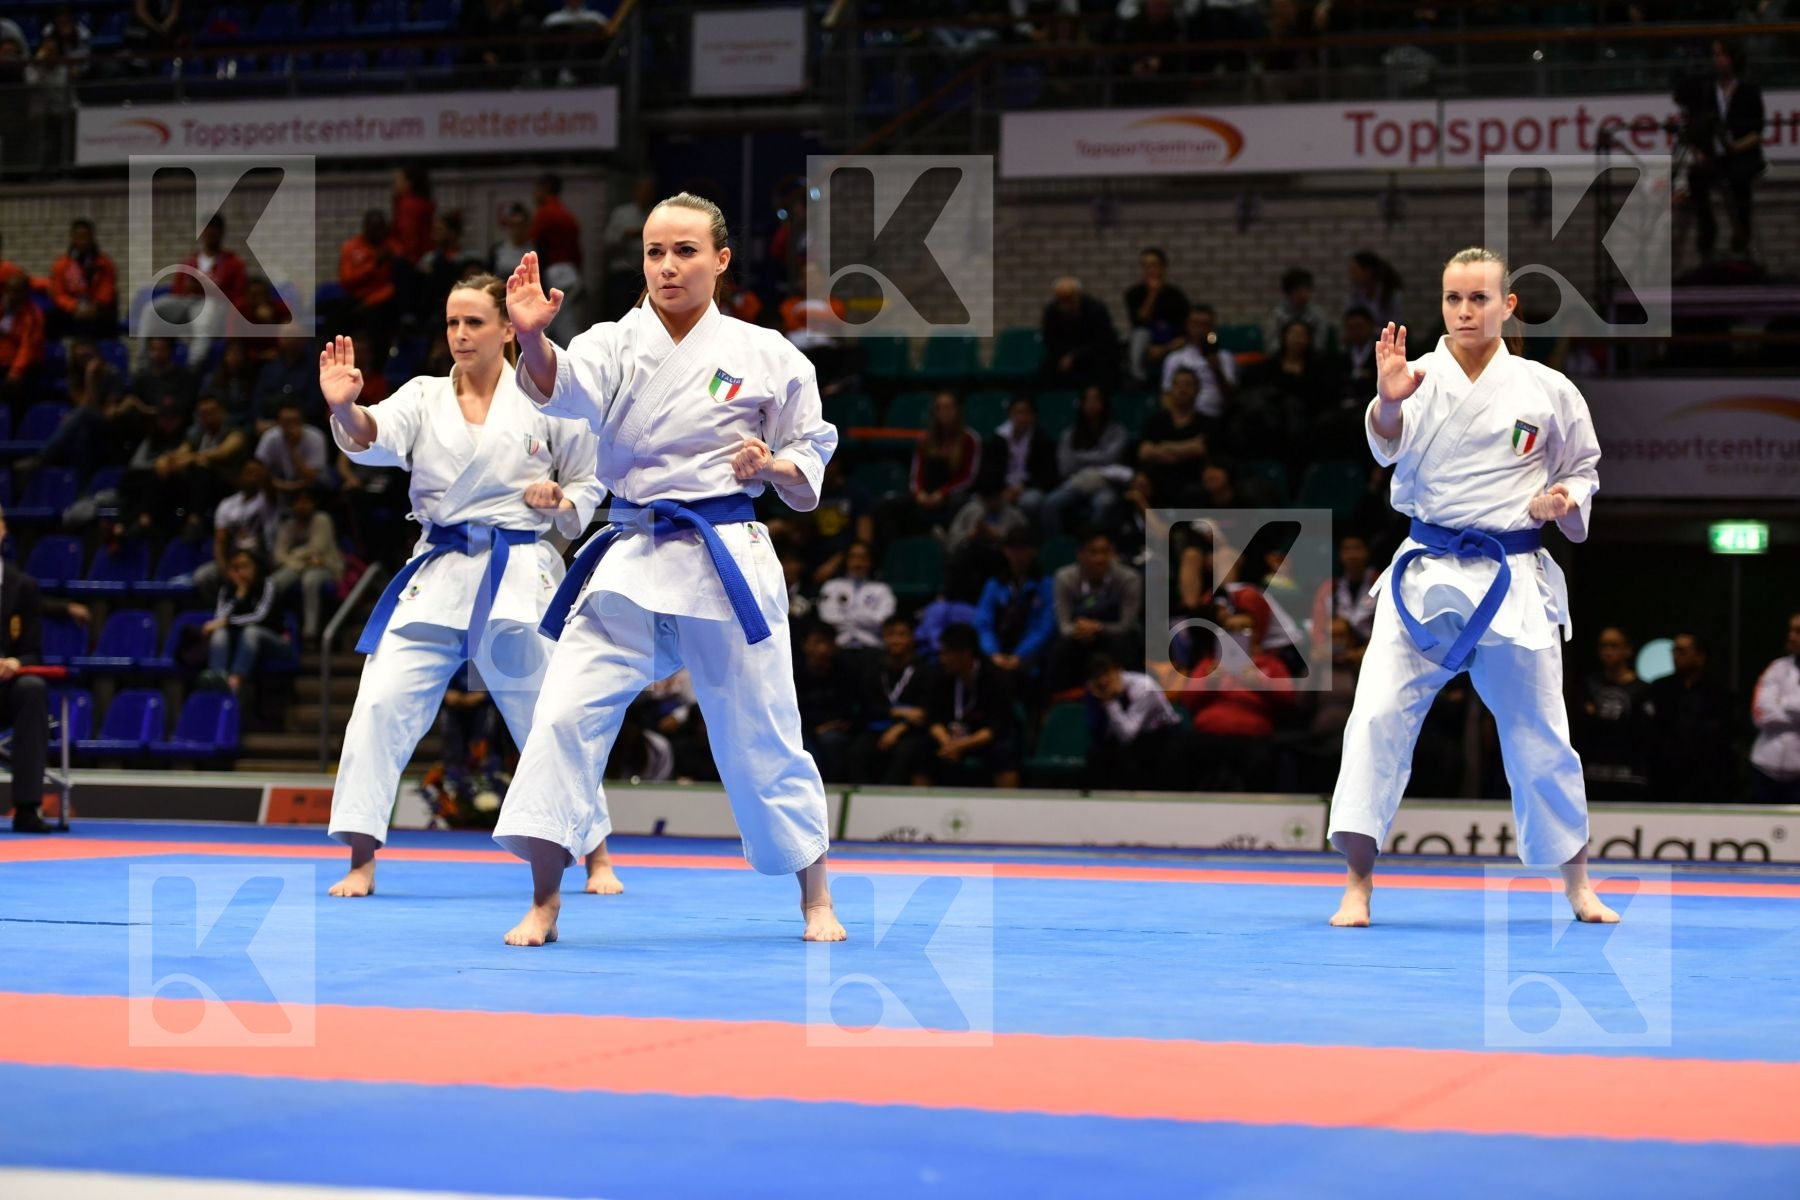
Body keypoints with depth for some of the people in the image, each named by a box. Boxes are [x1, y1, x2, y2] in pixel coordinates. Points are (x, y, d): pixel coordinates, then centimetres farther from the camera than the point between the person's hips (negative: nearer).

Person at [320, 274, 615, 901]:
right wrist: (345, 408, -38)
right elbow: (375, 438, -16)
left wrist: (560, 503, -11)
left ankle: (596, 856, 23)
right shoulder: (425, 397, 5)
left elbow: (589, 484, 11)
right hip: (437, 576, 2)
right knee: (382, 703, -10)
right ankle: (361, 861, -1)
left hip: (519, 577, -2)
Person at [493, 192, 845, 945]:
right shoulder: (615, 345, 2)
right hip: (629, 560, 1)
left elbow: (811, 458, 8)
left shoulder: (766, 356, 1)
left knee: (760, 735, 5)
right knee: (567, 713, -10)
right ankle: (543, 905, -2)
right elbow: (561, 384, -21)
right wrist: (532, 339, -43)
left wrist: (773, 466, -15)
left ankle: (816, 900, 24)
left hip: (727, 563, -1)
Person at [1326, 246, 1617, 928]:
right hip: (1425, 573, -1)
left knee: (1539, 736, 9)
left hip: (1513, 582, 1)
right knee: (1379, 715, -14)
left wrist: (1563, 502, -6)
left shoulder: (1545, 391, 2)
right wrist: (1389, 400, -44)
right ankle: (1357, 884, -7)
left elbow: (1583, 467, 16)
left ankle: (1576, 882, 28)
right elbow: (1390, 442, -22)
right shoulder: (1421, 378, -2)